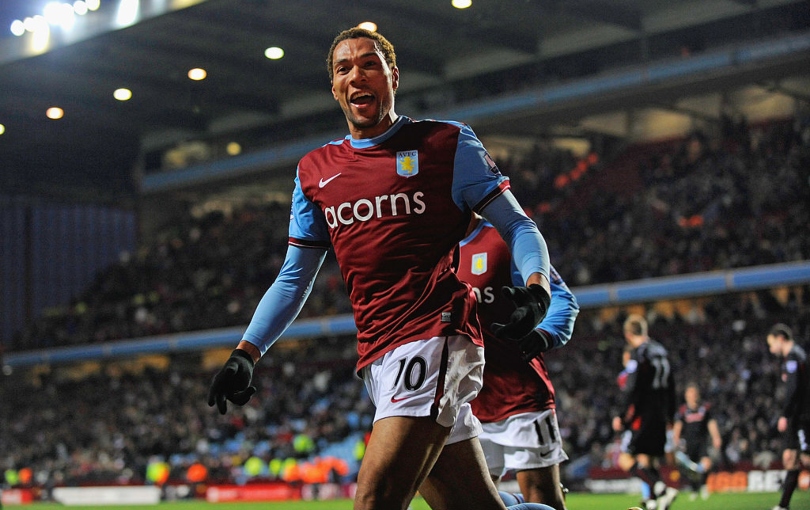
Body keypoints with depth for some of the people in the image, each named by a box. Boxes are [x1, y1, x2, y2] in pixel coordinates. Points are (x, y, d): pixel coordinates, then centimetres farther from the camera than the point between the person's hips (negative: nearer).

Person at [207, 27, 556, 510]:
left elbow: (517, 225, 4)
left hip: (435, 333, -5)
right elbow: (295, 278, 22)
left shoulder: (447, 143, 5)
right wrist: (246, 353, 13)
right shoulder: (315, 171, 18)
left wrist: (536, 286, -16)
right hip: (376, 356, 5)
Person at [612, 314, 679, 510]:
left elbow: (631, 389, -18)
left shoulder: (638, 354, -11)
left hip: (642, 414, -8)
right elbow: (670, 386, 20)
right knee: (648, 459, 13)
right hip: (660, 416, 8)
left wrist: (621, 416, -13)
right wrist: (669, 416, 27)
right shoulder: (661, 350, 14)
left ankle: (662, 489, -23)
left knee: (626, 459, -10)